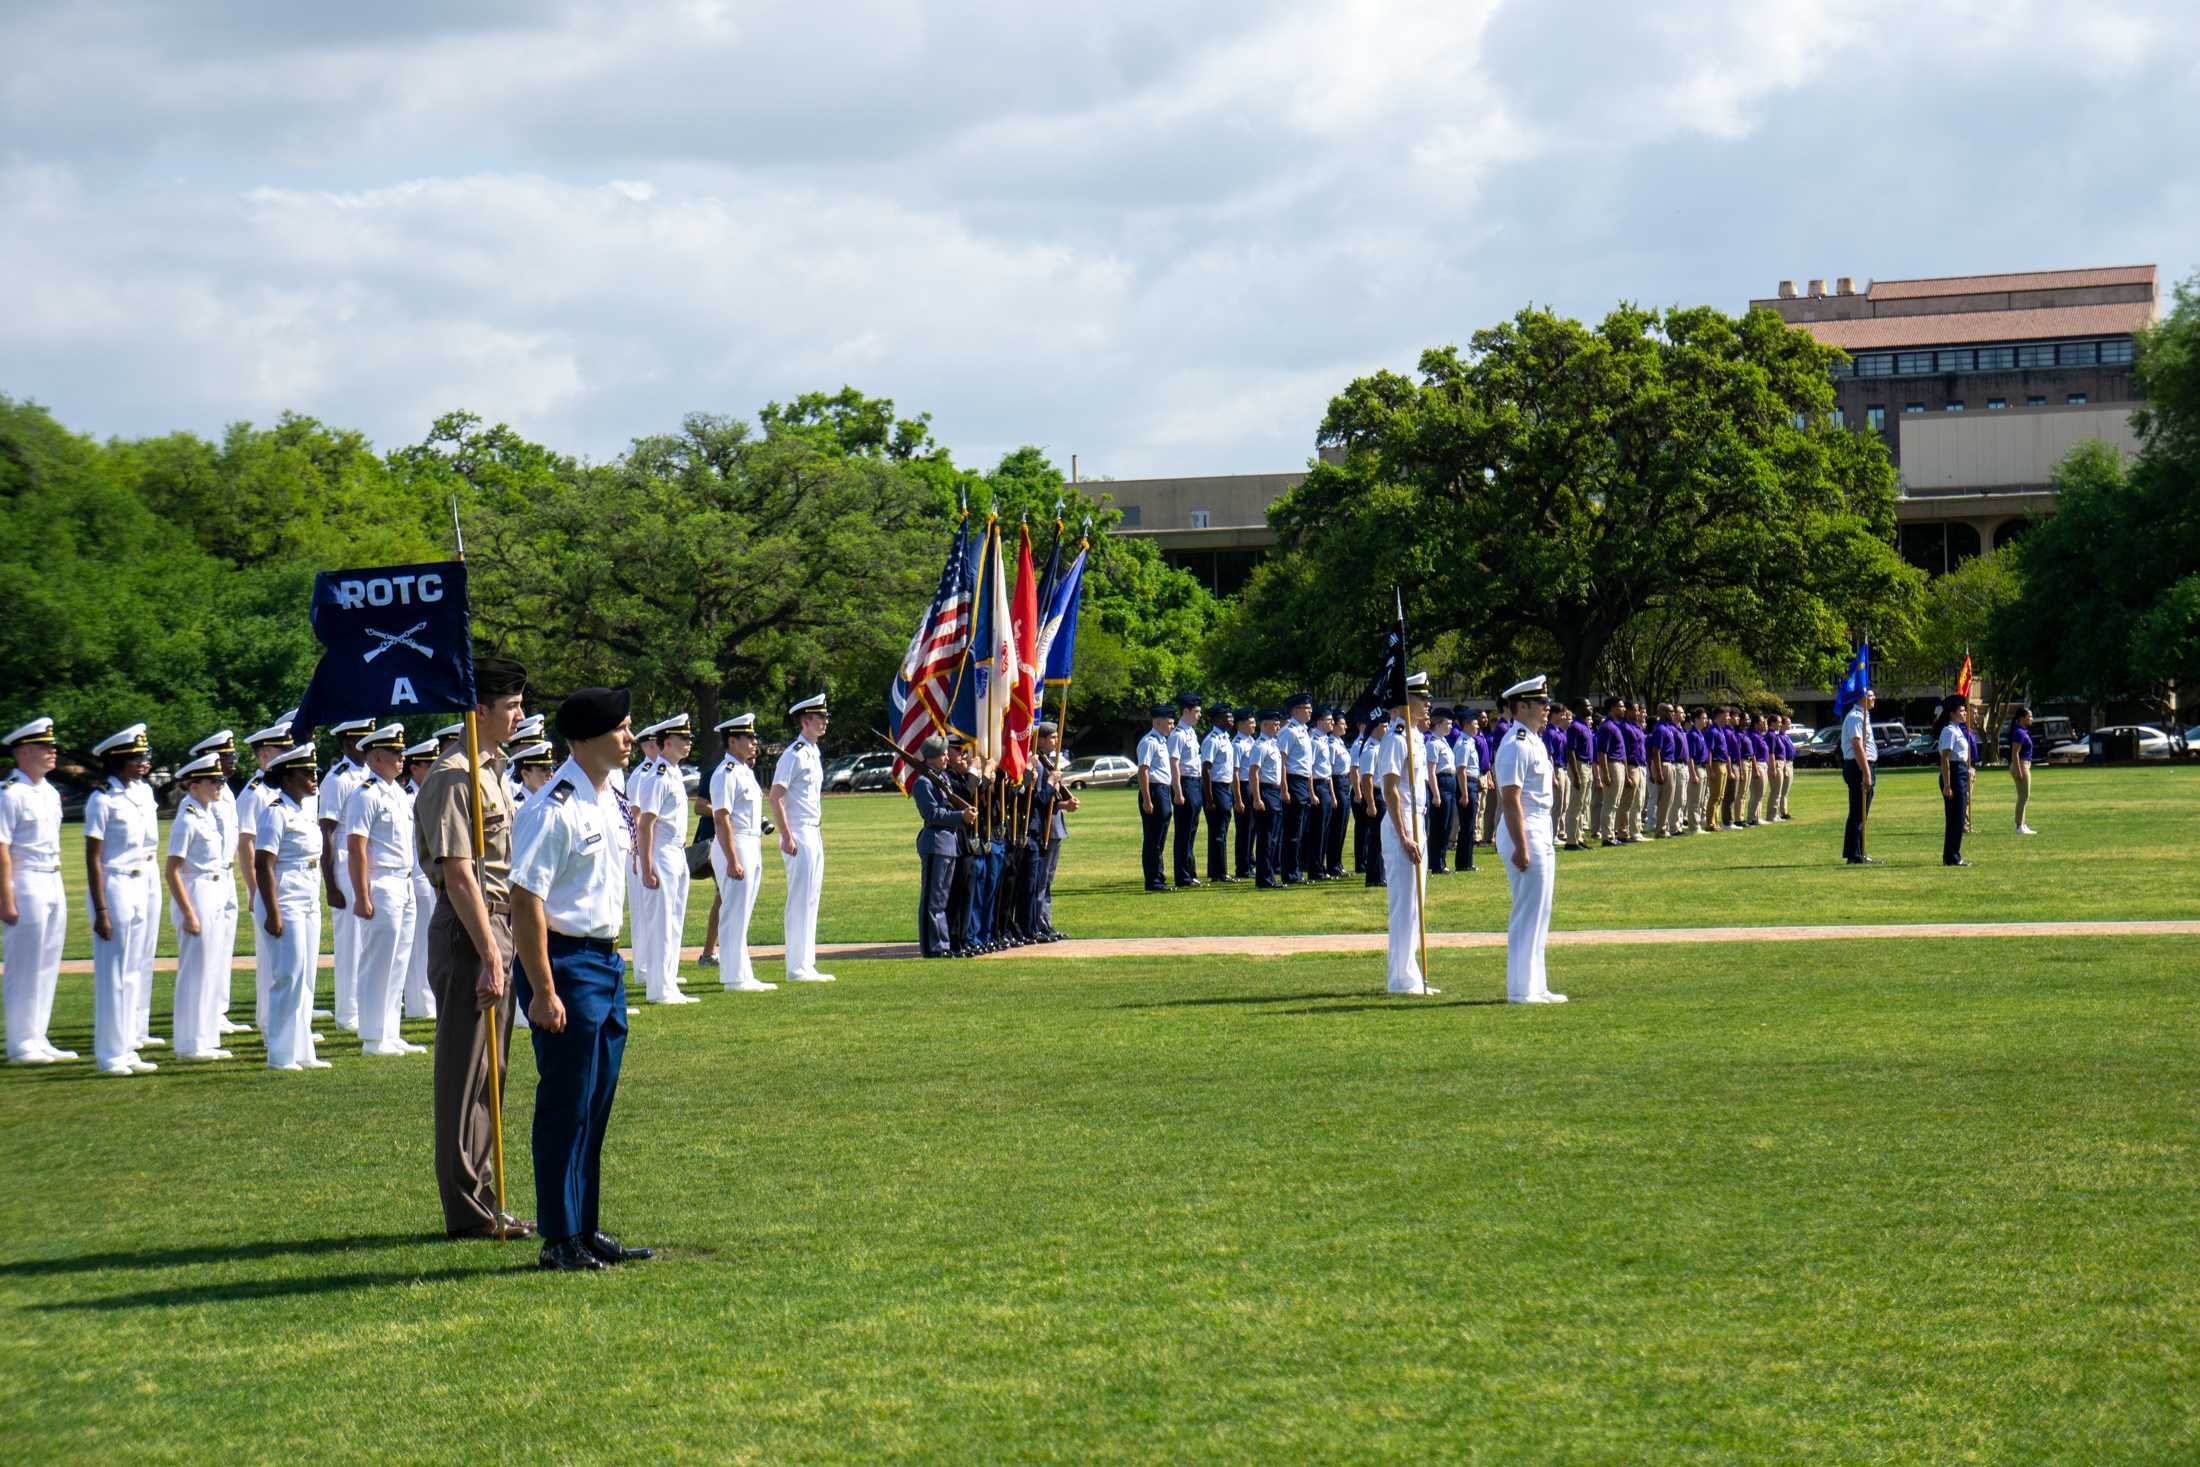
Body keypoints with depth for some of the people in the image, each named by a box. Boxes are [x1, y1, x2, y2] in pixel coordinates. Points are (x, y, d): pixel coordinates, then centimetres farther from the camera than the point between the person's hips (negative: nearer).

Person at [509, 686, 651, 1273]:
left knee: (597, 1104, 13)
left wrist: (611, 957, 18)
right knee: (566, 1107, -3)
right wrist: (543, 992, -21)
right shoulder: (553, 810, -18)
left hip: (607, 961, 9)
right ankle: (560, 1239, 5)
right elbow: (525, 902, -20)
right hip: (566, 964, -9)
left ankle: (587, 1229, 22)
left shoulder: (610, 801, 11)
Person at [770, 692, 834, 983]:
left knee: (811, 900, 12)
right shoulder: (794, 754, -14)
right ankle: (797, 968, -5)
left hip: (814, 835, 10)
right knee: (800, 901, -7)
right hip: (799, 836, -10)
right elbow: (775, 797, -18)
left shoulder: (813, 753, 15)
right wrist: (787, 837, -22)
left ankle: (807, 965, 17)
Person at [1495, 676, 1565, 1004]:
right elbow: (1511, 799, -22)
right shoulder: (1516, 745, -17)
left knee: (1538, 914, 14)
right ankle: (1521, 989, -4)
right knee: (1528, 912, -8)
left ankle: (1535, 986, 20)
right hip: (1524, 833, -11)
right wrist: (1521, 847, -26)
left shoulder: (1535, 741, 15)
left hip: (1541, 833, 11)